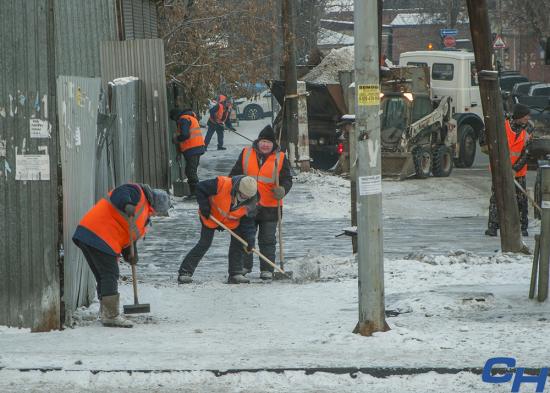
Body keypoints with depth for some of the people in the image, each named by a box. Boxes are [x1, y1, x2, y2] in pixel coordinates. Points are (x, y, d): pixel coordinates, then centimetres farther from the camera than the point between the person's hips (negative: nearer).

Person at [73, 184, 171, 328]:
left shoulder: (143, 215, 26)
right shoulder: (138, 193, -1)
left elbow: (129, 237, 20)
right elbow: (119, 193, -20)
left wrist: (130, 254, 4)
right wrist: (127, 205, -38)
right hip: (99, 236, -10)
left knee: (103, 277, 17)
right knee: (110, 276, -9)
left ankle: (106, 314, 24)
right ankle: (111, 316, -8)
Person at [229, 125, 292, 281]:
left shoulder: (280, 159, -1)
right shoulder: (246, 154, 3)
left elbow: (287, 179, -3)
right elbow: (235, 174, 10)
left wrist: (282, 190, -23)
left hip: (270, 207, -2)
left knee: (267, 240, 3)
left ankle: (267, 269, 8)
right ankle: (244, 266, 24)